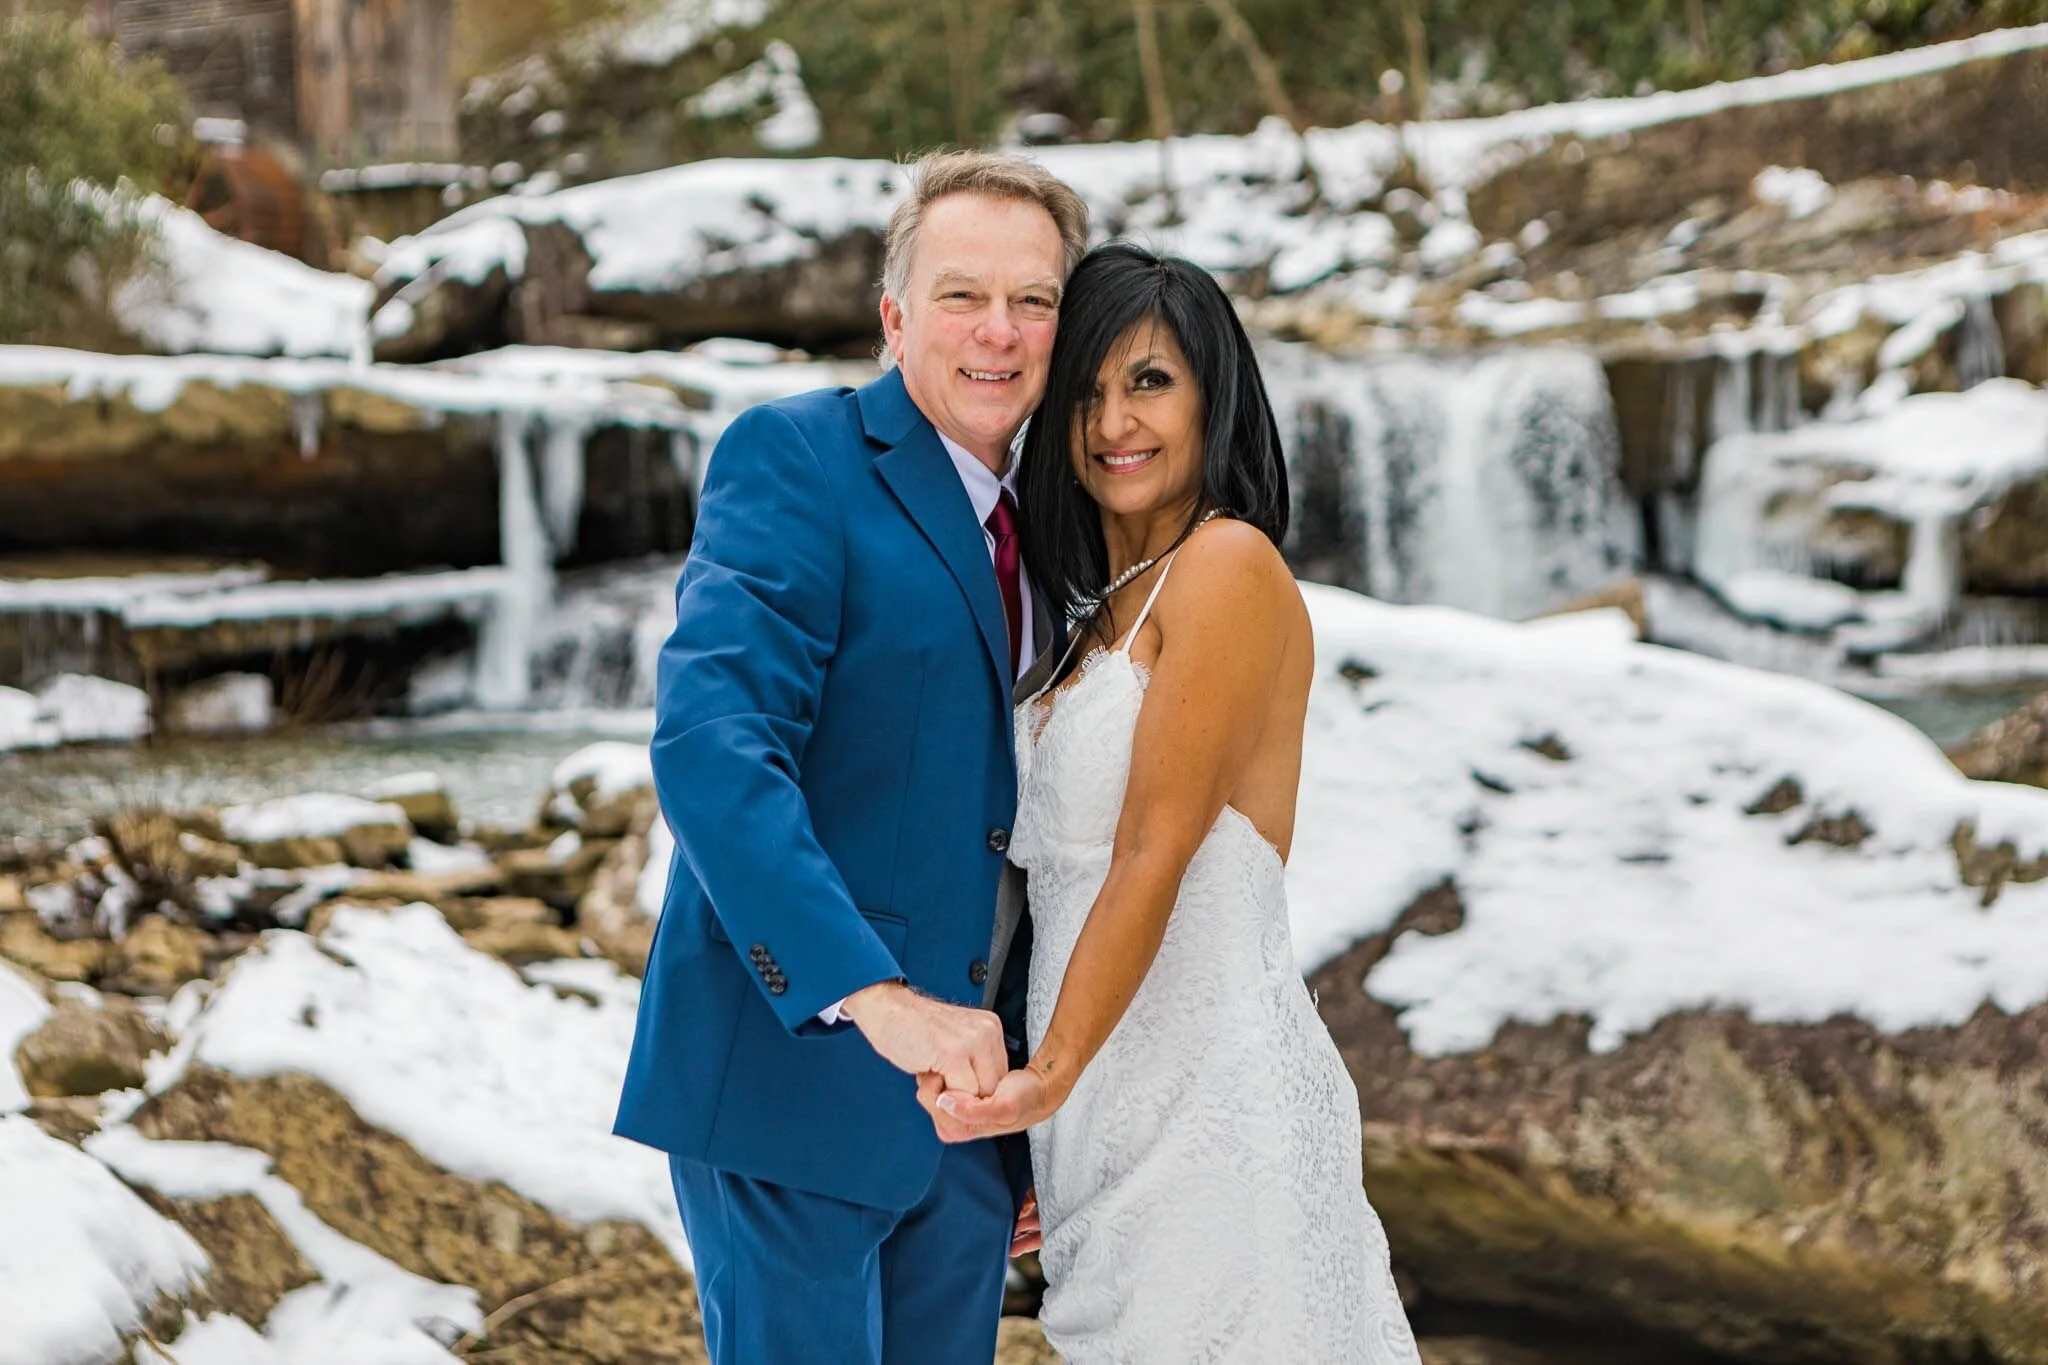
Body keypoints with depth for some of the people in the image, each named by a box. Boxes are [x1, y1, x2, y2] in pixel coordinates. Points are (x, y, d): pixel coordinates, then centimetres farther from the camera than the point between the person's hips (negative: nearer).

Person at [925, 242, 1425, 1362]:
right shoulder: (1102, 615, 17)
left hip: (1209, 1091, -8)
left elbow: (1154, 855, -15)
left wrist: (1052, 1073, -14)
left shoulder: (1229, 564, -10)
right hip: (1106, 1106, 8)